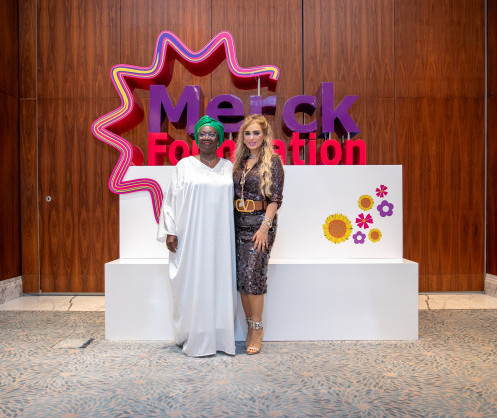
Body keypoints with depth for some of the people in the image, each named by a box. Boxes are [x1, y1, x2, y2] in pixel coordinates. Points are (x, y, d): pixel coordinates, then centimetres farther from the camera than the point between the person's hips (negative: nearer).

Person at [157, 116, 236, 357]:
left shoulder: (228, 167, 11)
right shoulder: (185, 165, 4)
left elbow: (233, 201, 13)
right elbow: (172, 198, 2)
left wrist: (235, 235, 9)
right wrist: (170, 231, -5)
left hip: (220, 237, 2)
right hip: (192, 235, -2)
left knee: (220, 282, 5)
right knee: (193, 284, 1)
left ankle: (221, 338, 17)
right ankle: (195, 339, 14)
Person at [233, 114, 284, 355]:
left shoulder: (272, 161, -4)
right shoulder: (240, 161, 13)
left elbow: (275, 198, -9)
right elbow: (235, 194, 15)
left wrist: (264, 227, -17)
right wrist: (231, 224, 9)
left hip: (260, 223, -6)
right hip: (239, 223, 6)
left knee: (253, 275, -8)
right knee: (241, 277, 7)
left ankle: (257, 330, 9)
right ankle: (250, 328, 21)